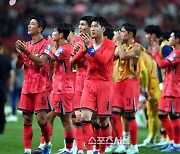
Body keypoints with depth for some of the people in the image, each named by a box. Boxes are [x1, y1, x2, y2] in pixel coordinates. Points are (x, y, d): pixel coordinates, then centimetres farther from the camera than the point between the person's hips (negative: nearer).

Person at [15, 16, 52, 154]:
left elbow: (41, 62, -19)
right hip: (27, 87, 6)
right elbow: (18, 66, 13)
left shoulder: (46, 44, -5)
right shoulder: (26, 45, 15)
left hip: (41, 87, -6)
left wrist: (26, 51, -23)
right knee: (27, 120, 3)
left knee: (41, 119, -10)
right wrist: (19, 53, -5)